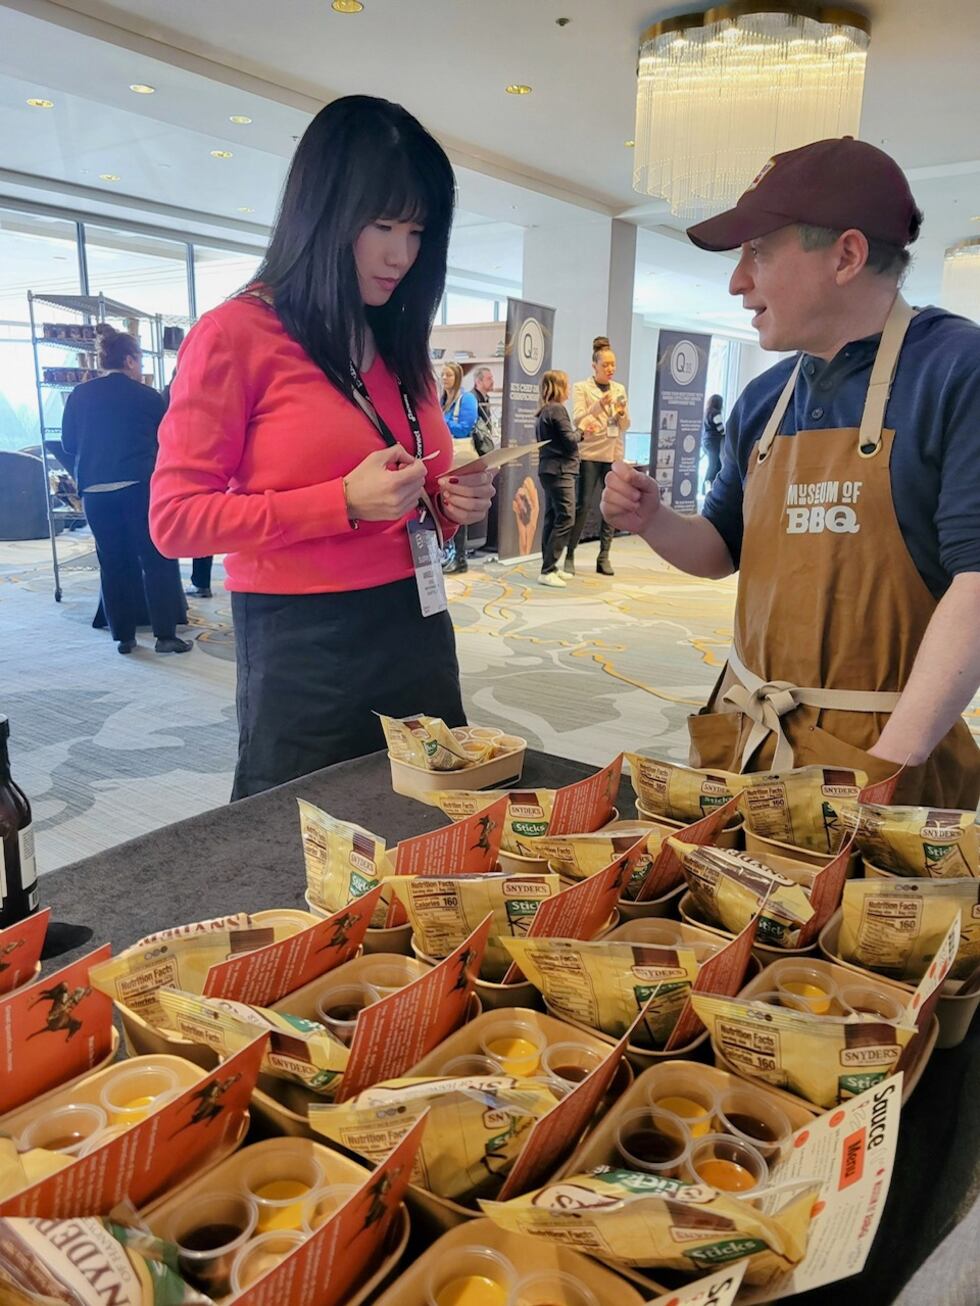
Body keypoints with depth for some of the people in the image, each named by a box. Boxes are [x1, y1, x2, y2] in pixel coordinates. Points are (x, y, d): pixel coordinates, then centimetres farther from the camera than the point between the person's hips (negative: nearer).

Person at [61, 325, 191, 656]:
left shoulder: (79, 396, 6)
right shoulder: (148, 397, -3)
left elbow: (68, 445, 12)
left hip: (95, 491, 4)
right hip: (139, 487, -3)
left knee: (113, 563, 9)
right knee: (158, 560, 2)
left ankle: (123, 636, 13)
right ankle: (165, 634, 1)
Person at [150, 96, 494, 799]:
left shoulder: (402, 346, 13)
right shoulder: (238, 334, -7)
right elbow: (176, 518, -11)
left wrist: (454, 503, -1)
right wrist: (344, 502, -19)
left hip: (419, 634, 6)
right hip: (304, 653, -6)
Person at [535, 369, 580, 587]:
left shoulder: (543, 412, 16)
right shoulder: (558, 410, -11)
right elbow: (570, 440, -14)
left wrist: (577, 433, 15)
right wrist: (580, 432, 6)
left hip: (548, 470, 10)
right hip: (560, 470, -10)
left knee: (552, 519, 11)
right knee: (565, 519, -12)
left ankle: (549, 568, 14)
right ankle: (547, 571, -15)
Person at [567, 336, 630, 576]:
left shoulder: (619, 389, 14)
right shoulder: (581, 388, 2)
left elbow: (625, 426, 13)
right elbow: (577, 420, -9)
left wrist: (622, 414, -9)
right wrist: (599, 405, -22)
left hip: (614, 455, 4)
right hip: (590, 454, -4)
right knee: (584, 505, -7)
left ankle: (604, 557, 9)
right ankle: (570, 555, 1)